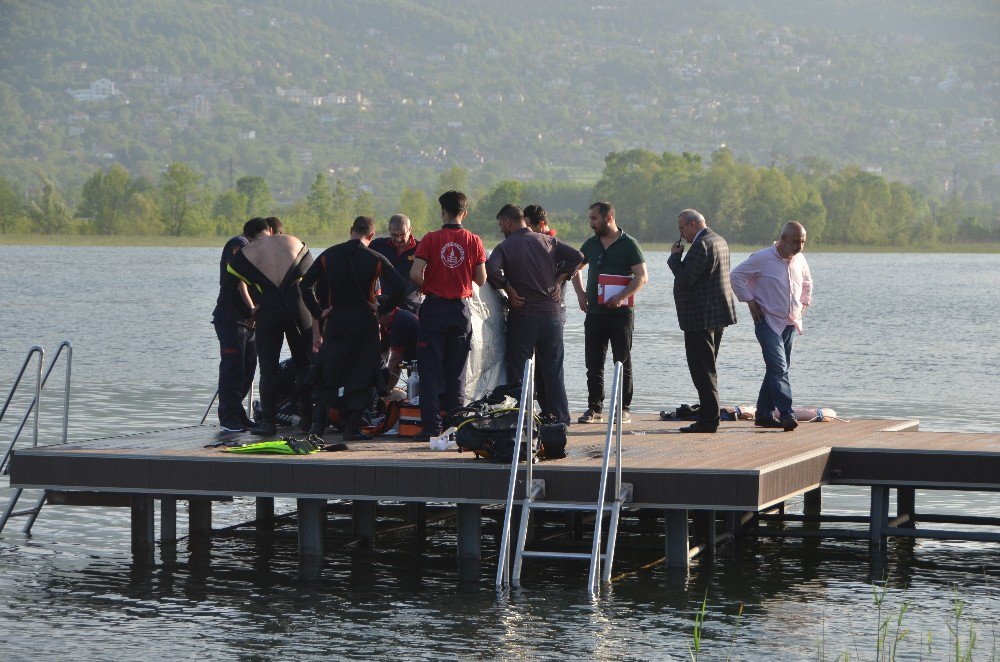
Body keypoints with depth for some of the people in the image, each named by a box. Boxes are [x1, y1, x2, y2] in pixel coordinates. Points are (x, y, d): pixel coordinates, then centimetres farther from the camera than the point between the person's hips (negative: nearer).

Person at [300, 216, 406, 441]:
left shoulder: (329, 255, 3)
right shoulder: (375, 259, -5)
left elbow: (304, 285, 1)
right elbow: (399, 286, -16)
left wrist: (318, 313, 6)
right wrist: (382, 306, -3)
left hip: (335, 322, 2)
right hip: (364, 323, -2)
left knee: (327, 374, 12)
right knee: (361, 374, 6)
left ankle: (318, 425, 7)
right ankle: (352, 427, 2)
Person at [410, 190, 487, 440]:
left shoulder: (431, 239, -7)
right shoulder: (474, 241, -1)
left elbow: (415, 274, -14)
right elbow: (481, 279, -1)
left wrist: (427, 288, 7)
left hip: (434, 307, -2)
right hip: (461, 309, 2)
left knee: (430, 370, 2)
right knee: (456, 371, 10)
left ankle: (431, 426, -4)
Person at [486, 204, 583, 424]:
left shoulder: (505, 247, -6)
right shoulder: (548, 241, 7)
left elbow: (491, 270, -23)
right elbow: (577, 256, 0)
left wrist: (509, 290, -10)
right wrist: (558, 281, 4)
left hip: (522, 315, -4)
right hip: (551, 313, 4)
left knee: (518, 369, 3)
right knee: (553, 369, 11)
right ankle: (560, 417, 10)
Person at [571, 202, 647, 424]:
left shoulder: (628, 245, -4)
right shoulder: (591, 244, 13)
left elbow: (641, 277, -10)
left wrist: (621, 297, -22)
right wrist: (581, 293, 11)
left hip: (620, 312, -5)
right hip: (594, 312, 5)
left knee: (623, 362, 0)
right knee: (593, 363, 4)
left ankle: (624, 409, 4)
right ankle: (594, 408, 10)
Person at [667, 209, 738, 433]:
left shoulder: (701, 245, -18)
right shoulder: (720, 241, 14)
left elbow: (685, 277, -21)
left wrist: (674, 256, -8)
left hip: (701, 318, -10)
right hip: (717, 315, 10)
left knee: (702, 370, -7)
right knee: (707, 369, 16)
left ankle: (708, 420, -8)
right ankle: (710, 418, 19)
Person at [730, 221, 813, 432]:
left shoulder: (799, 260, 10)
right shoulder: (762, 258, -11)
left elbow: (807, 282, 30)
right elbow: (736, 276, -5)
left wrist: (803, 304, 16)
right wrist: (750, 301, -8)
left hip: (790, 323, 7)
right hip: (768, 321, -7)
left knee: (777, 369, 9)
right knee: (779, 368, -18)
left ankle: (764, 414, 17)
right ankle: (786, 414, -24)